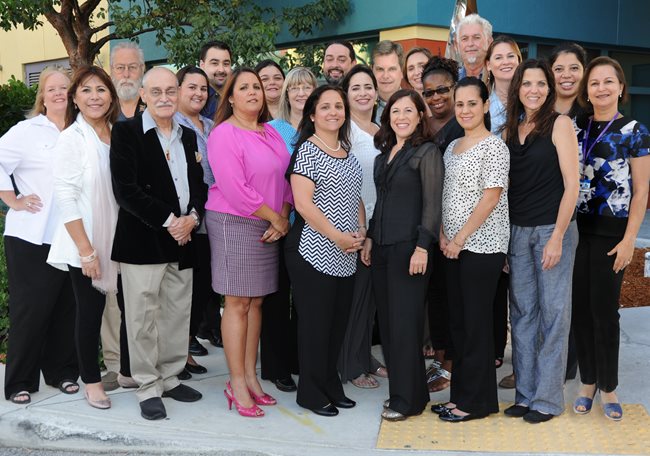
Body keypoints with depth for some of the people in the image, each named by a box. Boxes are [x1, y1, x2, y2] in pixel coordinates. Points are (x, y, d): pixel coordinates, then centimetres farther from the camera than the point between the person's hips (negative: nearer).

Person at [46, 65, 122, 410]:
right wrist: (86, 250, -16)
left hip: (117, 241, 5)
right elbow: (65, 198, -13)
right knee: (91, 310, 4)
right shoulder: (71, 138, -9)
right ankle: (91, 381, 19)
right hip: (85, 245, -5)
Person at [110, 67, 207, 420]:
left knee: (178, 316, 11)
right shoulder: (126, 132, -4)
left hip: (182, 241, 6)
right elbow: (126, 189, -13)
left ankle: (170, 378, 25)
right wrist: (168, 221, -15)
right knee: (143, 318, 1)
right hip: (142, 241, -5)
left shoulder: (188, 136, 15)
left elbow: (198, 184, 16)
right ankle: (148, 388, 11)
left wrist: (192, 216, -5)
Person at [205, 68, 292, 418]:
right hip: (234, 225, -7)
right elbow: (235, 189, -18)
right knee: (238, 303, -3)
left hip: (270, 227, 7)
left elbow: (285, 177, 13)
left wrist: (283, 217, -2)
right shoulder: (224, 134, -10)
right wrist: (275, 217, -11)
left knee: (256, 301, 11)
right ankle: (237, 384, 6)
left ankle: (250, 377, 20)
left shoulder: (270, 132, 13)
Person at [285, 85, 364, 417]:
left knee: (338, 322, 12)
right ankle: (311, 392, 14)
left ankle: (330, 386, 26)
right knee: (315, 323, 0)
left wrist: (361, 231, 5)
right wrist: (337, 236, -16)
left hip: (346, 256, 7)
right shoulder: (306, 151, -8)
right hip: (313, 251, -7)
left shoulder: (348, 153, 15)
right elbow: (303, 203, -16)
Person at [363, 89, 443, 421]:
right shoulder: (384, 154, 16)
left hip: (409, 247, -7)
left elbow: (432, 205, -11)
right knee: (387, 321, 8)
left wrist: (422, 247, -17)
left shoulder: (427, 153, -6)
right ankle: (402, 390, 18)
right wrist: (370, 238, 16)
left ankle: (407, 399, 5)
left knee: (405, 322, -4)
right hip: (382, 247, 7)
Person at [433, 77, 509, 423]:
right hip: (454, 247, 8)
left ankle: (477, 401, 10)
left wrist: (461, 238, -15)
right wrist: (443, 235, 3)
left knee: (476, 322, -1)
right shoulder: (452, 147, 14)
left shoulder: (493, 146, -9)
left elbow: (490, 199, -15)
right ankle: (460, 394, 21)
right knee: (457, 320, 11)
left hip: (481, 246, -7)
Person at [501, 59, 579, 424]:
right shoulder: (511, 129, 11)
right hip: (517, 230, 5)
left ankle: (548, 398, 10)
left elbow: (572, 184, -9)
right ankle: (526, 393, 19)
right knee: (522, 311, 9)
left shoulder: (559, 124, -4)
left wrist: (557, 237, -15)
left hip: (553, 229, -5)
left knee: (553, 312, 1)